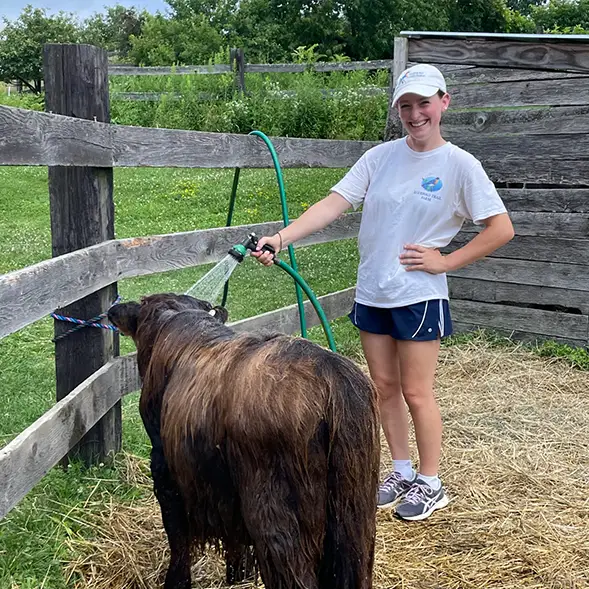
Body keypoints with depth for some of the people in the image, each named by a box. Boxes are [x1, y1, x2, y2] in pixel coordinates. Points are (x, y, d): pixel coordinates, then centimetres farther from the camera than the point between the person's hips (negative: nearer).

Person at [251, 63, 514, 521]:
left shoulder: (459, 165, -7)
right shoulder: (381, 157, 2)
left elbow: (502, 229, -6)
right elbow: (333, 204, -7)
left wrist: (445, 261, -10)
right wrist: (282, 238, -20)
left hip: (419, 295, -4)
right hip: (372, 293, 4)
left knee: (416, 393, 3)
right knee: (385, 387, 13)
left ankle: (430, 484, 22)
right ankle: (402, 472, 31)